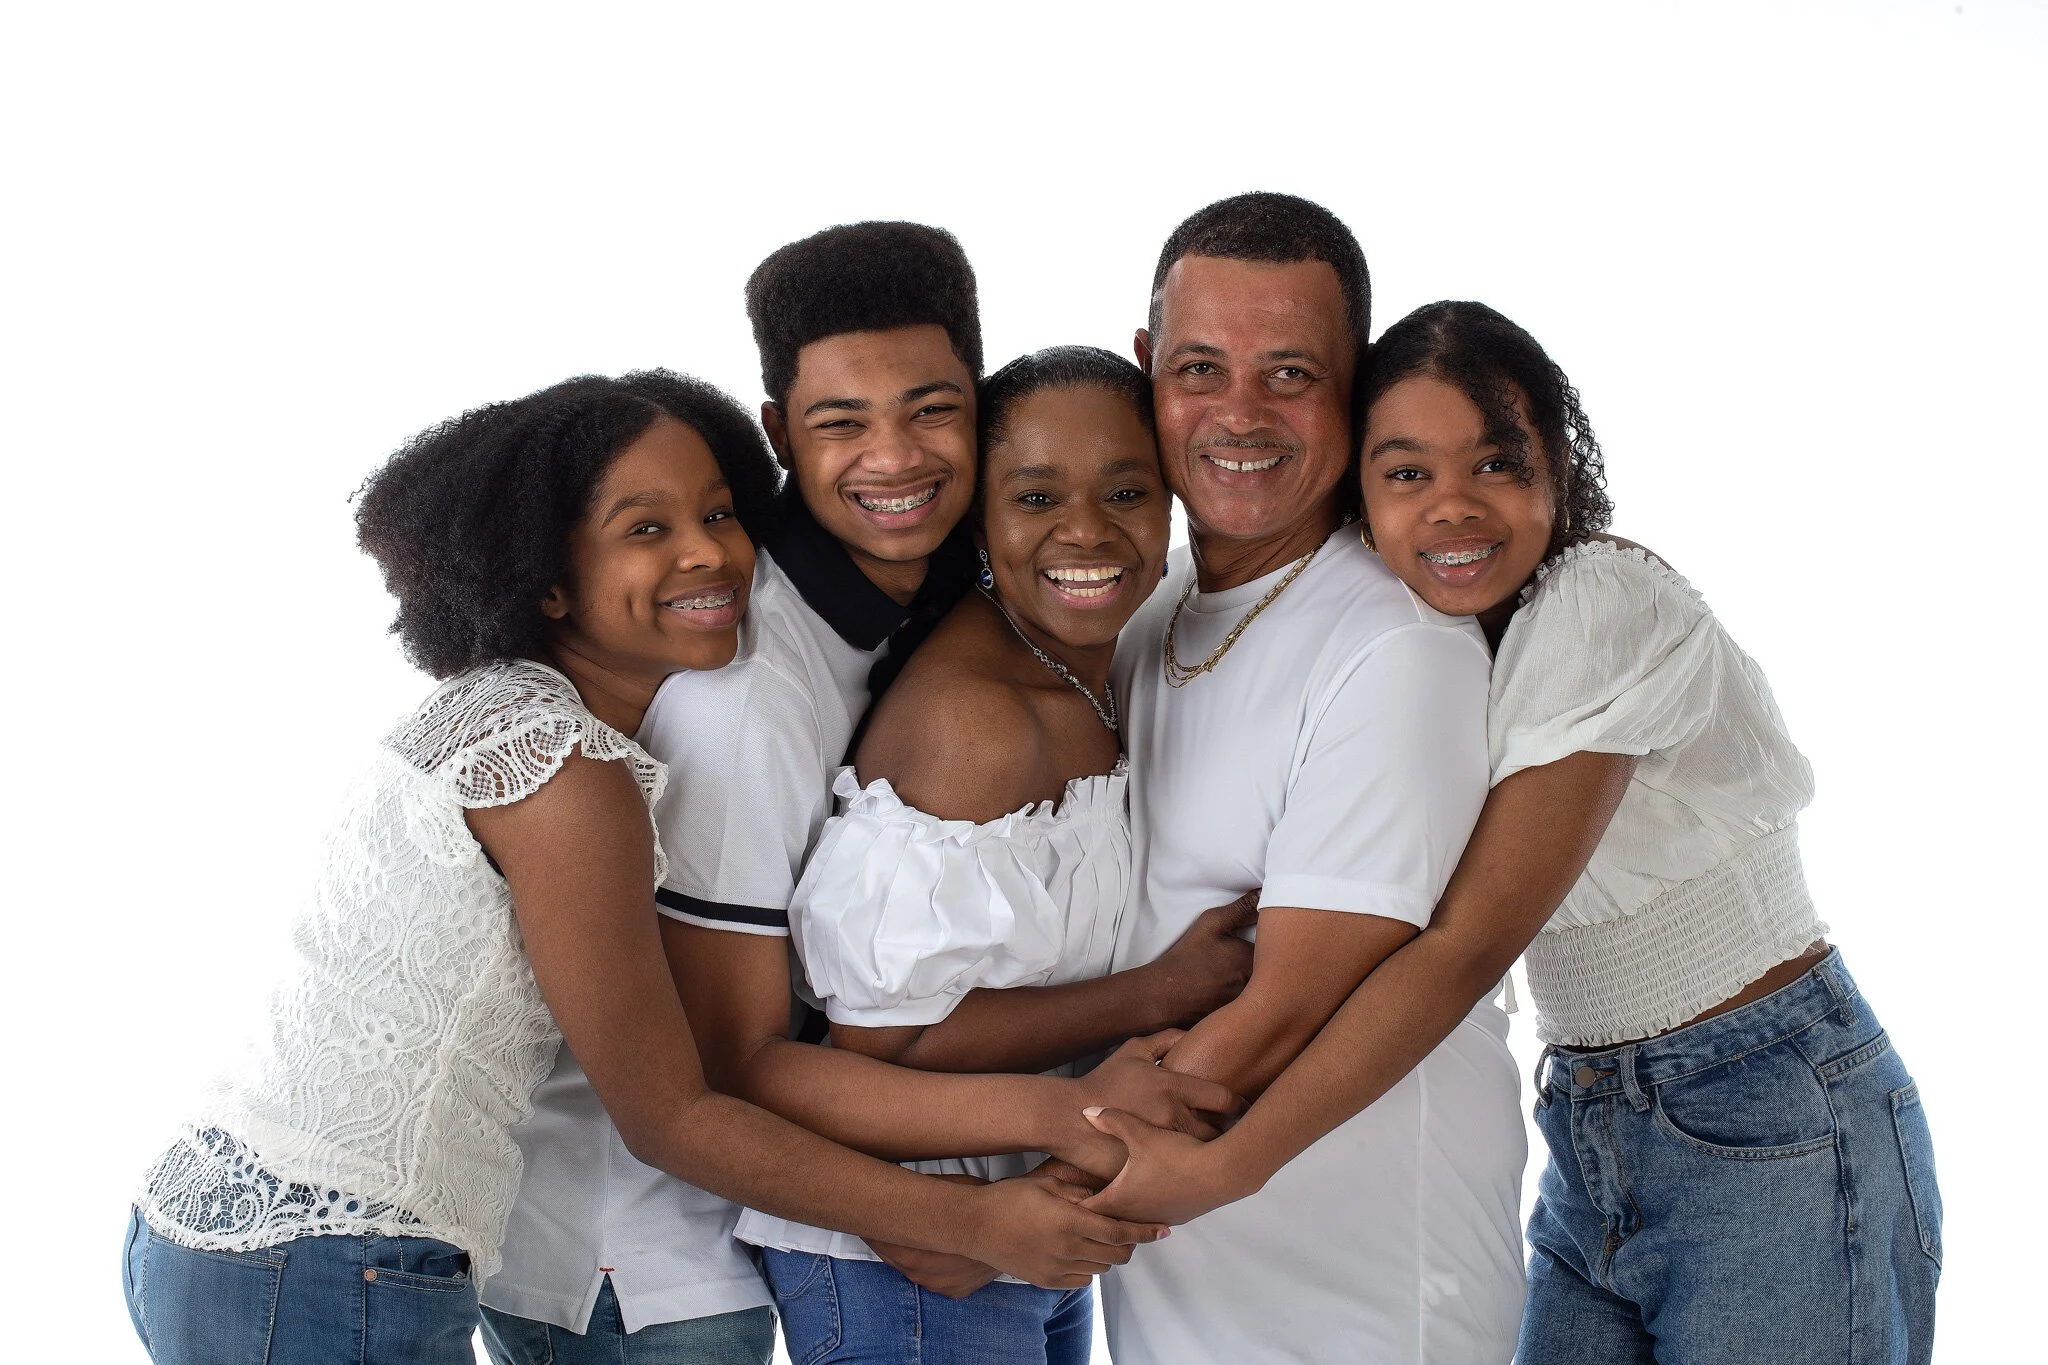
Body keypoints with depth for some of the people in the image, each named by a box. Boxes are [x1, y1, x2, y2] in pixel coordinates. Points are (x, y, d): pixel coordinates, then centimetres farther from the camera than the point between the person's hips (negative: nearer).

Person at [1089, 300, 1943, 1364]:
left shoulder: (1609, 608, -19)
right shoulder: (1424, 642, 4)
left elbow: (1470, 942, -23)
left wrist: (1223, 1167, -24)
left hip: (1773, 1128, -7)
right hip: (1589, 1141, 7)